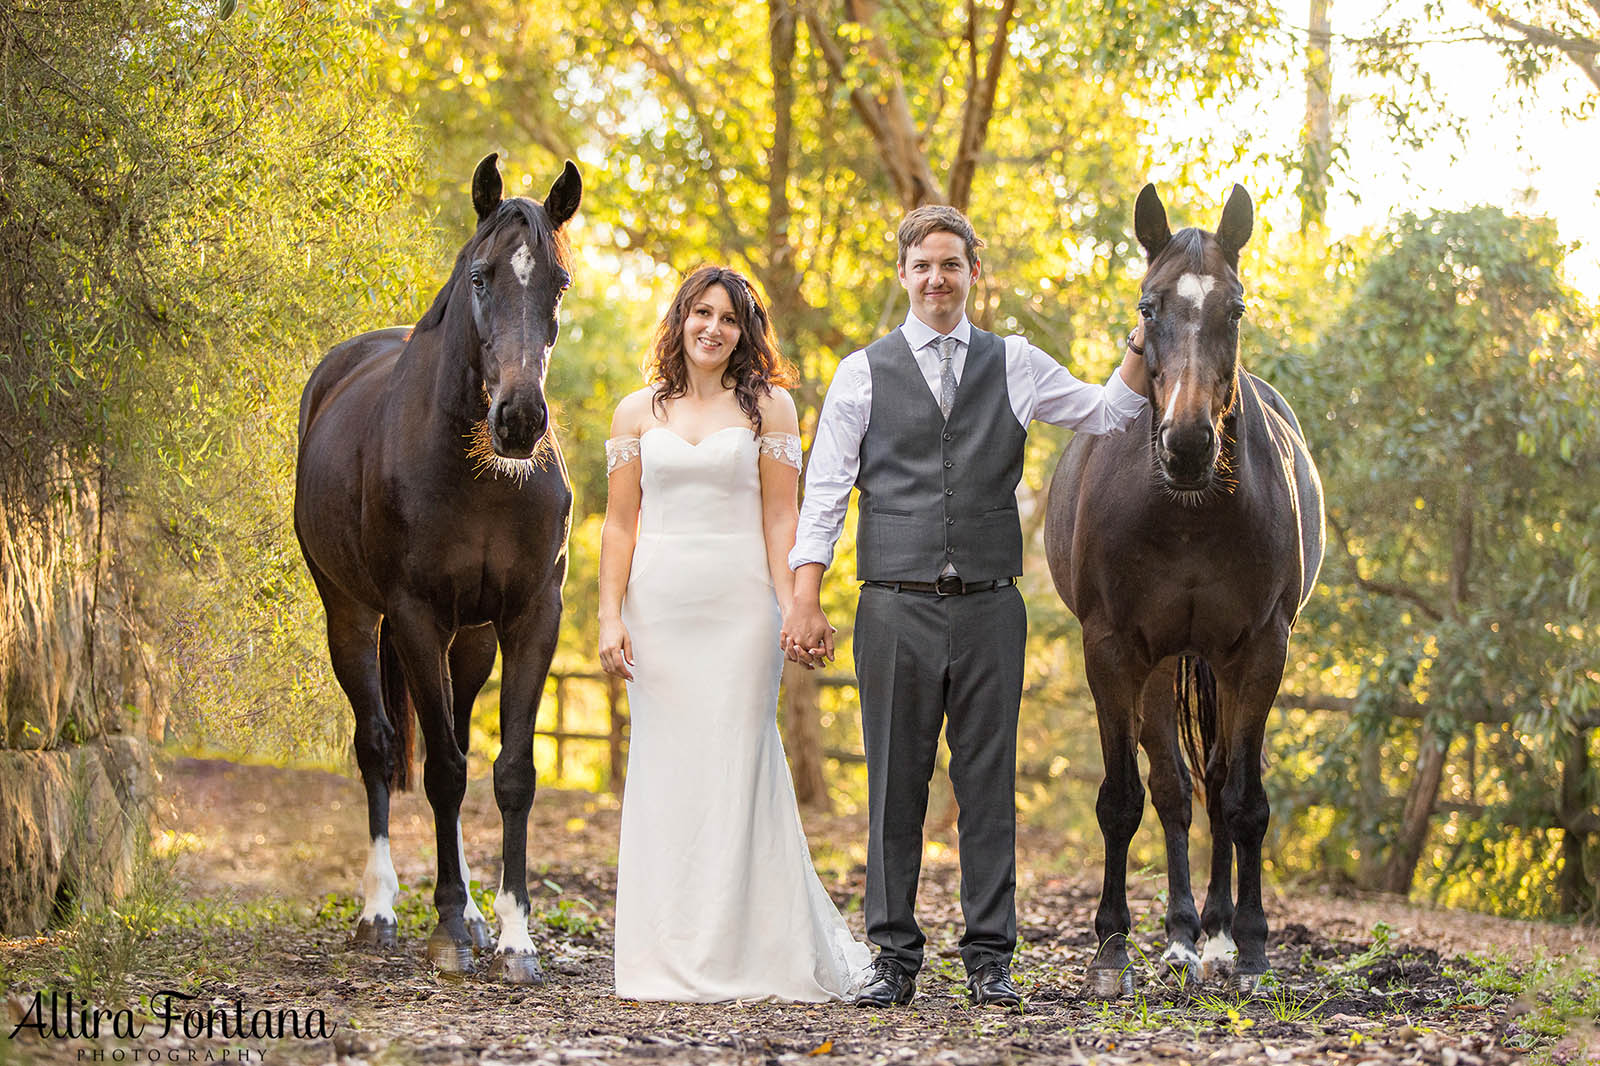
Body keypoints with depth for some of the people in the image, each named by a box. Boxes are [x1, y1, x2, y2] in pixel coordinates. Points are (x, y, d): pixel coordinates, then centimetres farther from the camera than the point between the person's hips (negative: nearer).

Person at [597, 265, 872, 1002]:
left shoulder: (767, 406, 6)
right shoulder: (637, 413, 11)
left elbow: (780, 518, 2)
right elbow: (620, 522, 8)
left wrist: (792, 608, -8)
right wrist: (610, 617, -1)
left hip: (738, 606, -2)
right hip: (658, 605, 2)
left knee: (736, 767, -3)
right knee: (663, 770, 1)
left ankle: (739, 957, 4)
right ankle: (664, 962, 6)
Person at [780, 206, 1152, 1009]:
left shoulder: (1014, 364, 11)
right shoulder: (864, 372, 7)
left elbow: (1107, 414, 11)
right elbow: (825, 492, 4)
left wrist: (1144, 338, -3)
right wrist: (805, 601, -4)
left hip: (989, 606, 1)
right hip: (896, 606, -1)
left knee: (989, 784, 2)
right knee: (896, 785, 1)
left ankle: (990, 957, 8)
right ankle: (895, 957, 8)